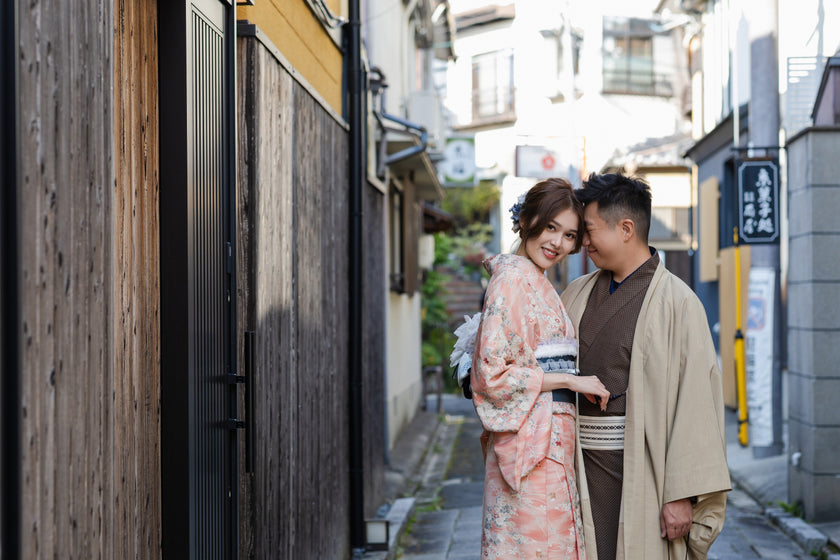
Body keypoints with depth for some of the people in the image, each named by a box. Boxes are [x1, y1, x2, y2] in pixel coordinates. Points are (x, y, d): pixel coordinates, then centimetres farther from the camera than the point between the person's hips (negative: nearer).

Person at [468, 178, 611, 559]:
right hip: (531, 442, -9)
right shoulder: (512, 278, -11)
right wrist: (569, 380, -14)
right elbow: (491, 373, -17)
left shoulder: (538, 284, 17)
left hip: (555, 440, 9)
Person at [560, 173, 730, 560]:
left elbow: (696, 400, -12)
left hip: (643, 471, -5)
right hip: (586, 468, 5)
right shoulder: (577, 295, 11)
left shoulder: (676, 302, -8)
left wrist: (682, 494, -16)